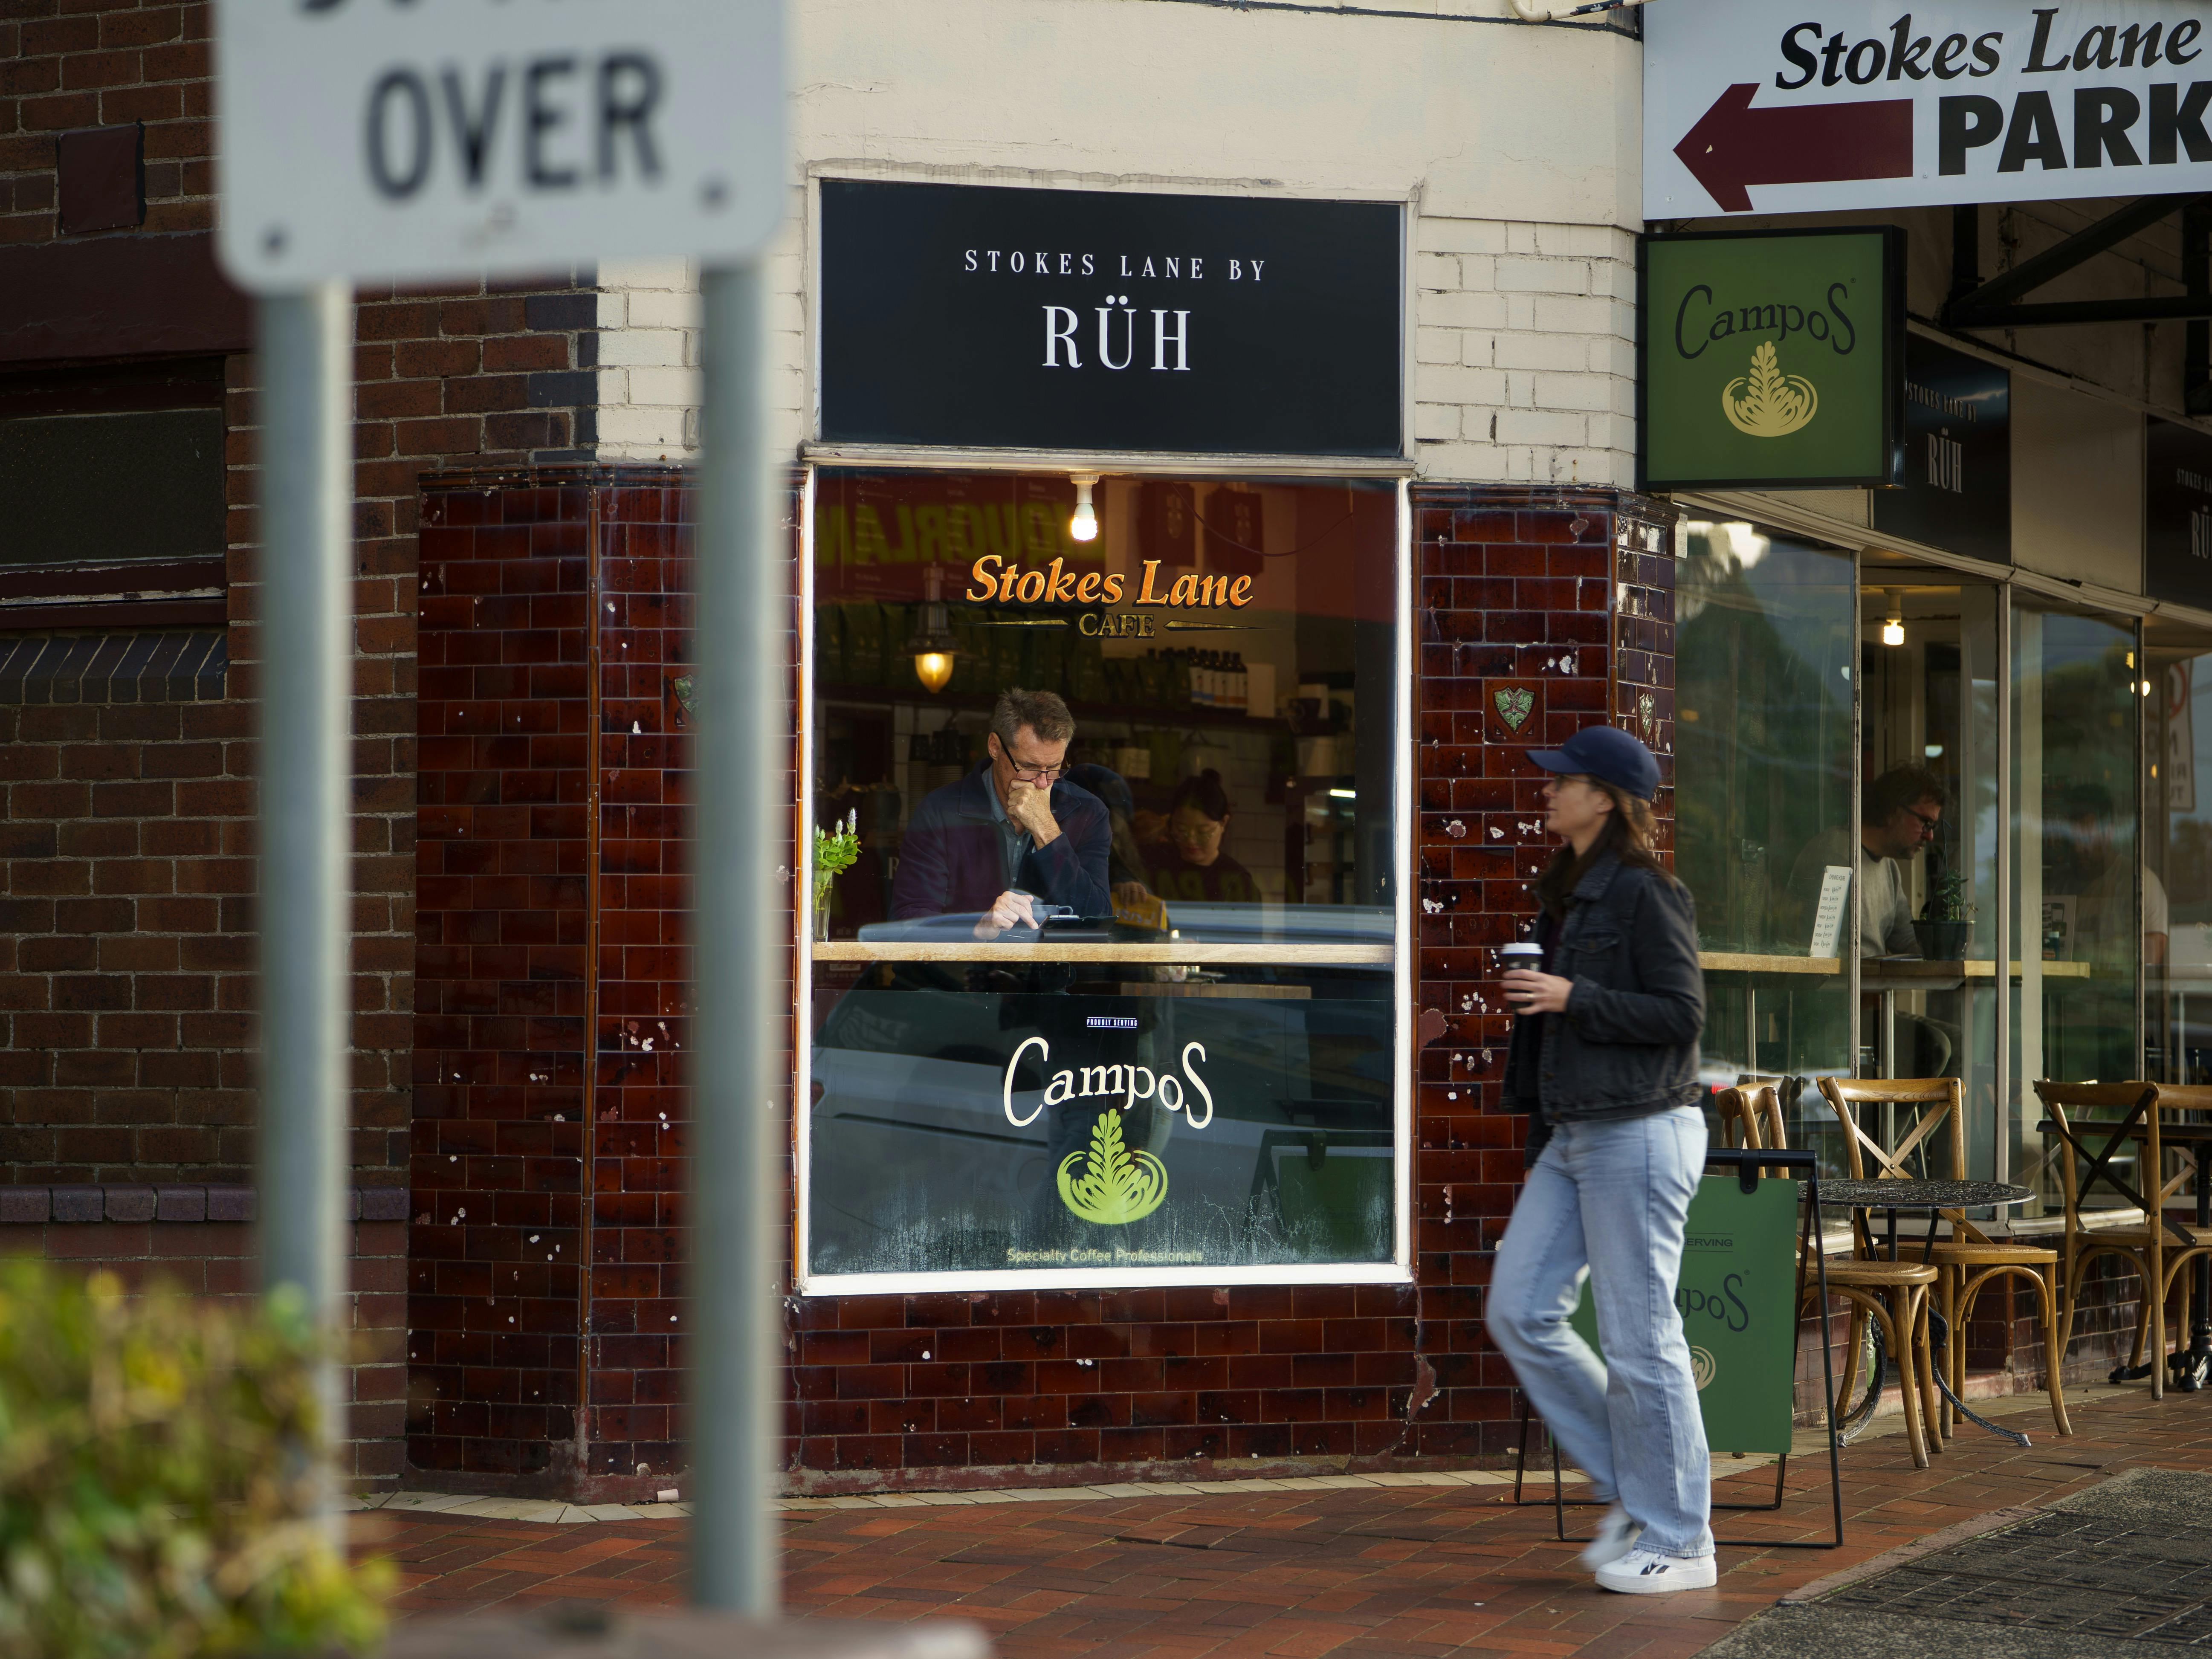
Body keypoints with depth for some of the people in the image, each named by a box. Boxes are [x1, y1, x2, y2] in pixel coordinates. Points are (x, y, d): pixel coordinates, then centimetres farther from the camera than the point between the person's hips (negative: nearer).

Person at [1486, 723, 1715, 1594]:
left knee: (1639, 1335, -4)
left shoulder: (1646, 892, -11)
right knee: (1519, 1311, 4)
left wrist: (1573, 997, -21)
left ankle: (1678, 1541, 6)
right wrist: (1540, 1143, 22)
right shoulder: (1566, 893, 15)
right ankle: (1628, 1489, 15)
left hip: (1639, 1132, -9)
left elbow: (1680, 1014, -15)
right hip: (1573, 1137, 9)